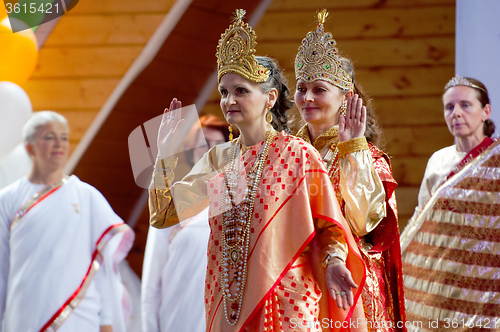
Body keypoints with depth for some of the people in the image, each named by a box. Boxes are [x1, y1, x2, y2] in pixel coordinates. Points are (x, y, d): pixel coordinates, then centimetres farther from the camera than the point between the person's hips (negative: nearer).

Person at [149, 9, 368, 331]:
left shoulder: (297, 154, -5)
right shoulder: (219, 158, 9)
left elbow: (326, 226, -5)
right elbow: (163, 215, 7)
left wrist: (332, 263, -25)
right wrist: (165, 153, 0)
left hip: (285, 304, -4)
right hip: (228, 304, 5)